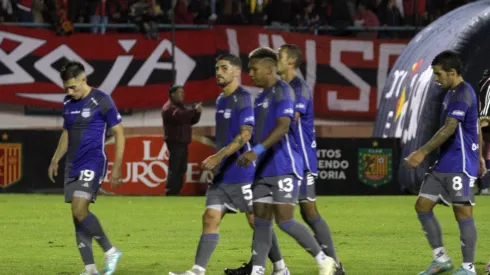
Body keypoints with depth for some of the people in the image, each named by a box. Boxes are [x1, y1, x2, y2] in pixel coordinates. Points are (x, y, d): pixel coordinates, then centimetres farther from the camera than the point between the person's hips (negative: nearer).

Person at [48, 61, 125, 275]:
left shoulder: (101, 101, -10)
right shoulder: (68, 103, 11)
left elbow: (119, 133, -7)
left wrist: (117, 167, -11)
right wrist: (55, 160, 16)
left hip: (93, 163, -7)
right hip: (72, 166, 7)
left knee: (79, 210, -21)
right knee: (77, 216, 3)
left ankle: (110, 251, -6)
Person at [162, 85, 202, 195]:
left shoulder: (182, 107, 20)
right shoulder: (169, 108, -10)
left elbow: (193, 120, 17)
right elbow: (179, 116, -28)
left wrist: (197, 112, -3)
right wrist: (194, 110, -27)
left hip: (184, 143, 9)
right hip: (175, 143, -9)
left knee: (182, 169, 11)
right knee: (174, 169, -13)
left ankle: (176, 192, 16)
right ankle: (170, 194, -15)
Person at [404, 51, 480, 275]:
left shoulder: (462, 94, -15)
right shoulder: (453, 93, 17)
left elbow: (449, 129, -23)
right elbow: (475, 128, 24)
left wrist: (423, 152, -25)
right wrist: (478, 156, 29)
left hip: (460, 164, -10)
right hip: (444, 164, 10)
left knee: (462, 212, -6)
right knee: (422, 206, 6)